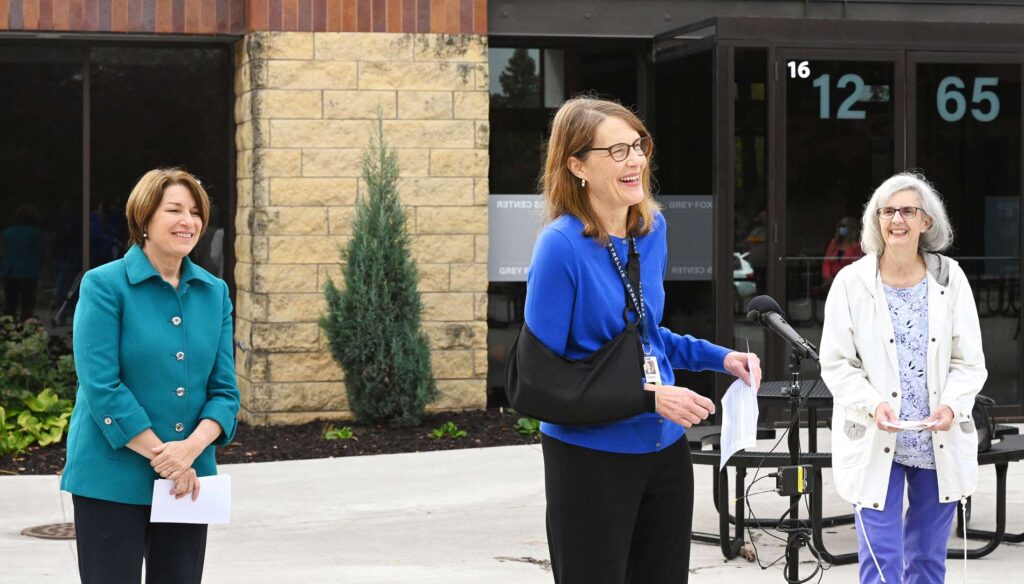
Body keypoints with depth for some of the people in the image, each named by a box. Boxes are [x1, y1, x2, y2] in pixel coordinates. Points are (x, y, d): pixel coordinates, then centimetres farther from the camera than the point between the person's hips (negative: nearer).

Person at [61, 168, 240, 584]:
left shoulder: (214, 292, 7)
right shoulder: (104, 285, -7)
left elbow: (224, 388, 5)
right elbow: (101, 386, -14)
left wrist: (191, 448, -14)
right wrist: (160, 455, -16)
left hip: (188, 481, 5)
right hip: (113, 479, -5)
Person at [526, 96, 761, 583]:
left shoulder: (651, 229, 3)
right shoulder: (562, 245, -18)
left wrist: (719, 357, 4)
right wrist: (647, 395, -22)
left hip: (664, 449, 7)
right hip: (589, 457, -7)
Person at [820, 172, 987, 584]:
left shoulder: (950, 280, 1)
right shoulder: (852, 282, -4)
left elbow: (970, 362, 3)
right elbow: (836, 364, -2)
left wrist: (952, 404, -16)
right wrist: (873, 404, -19)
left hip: (939, 444, 2)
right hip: (875, 443, -2)